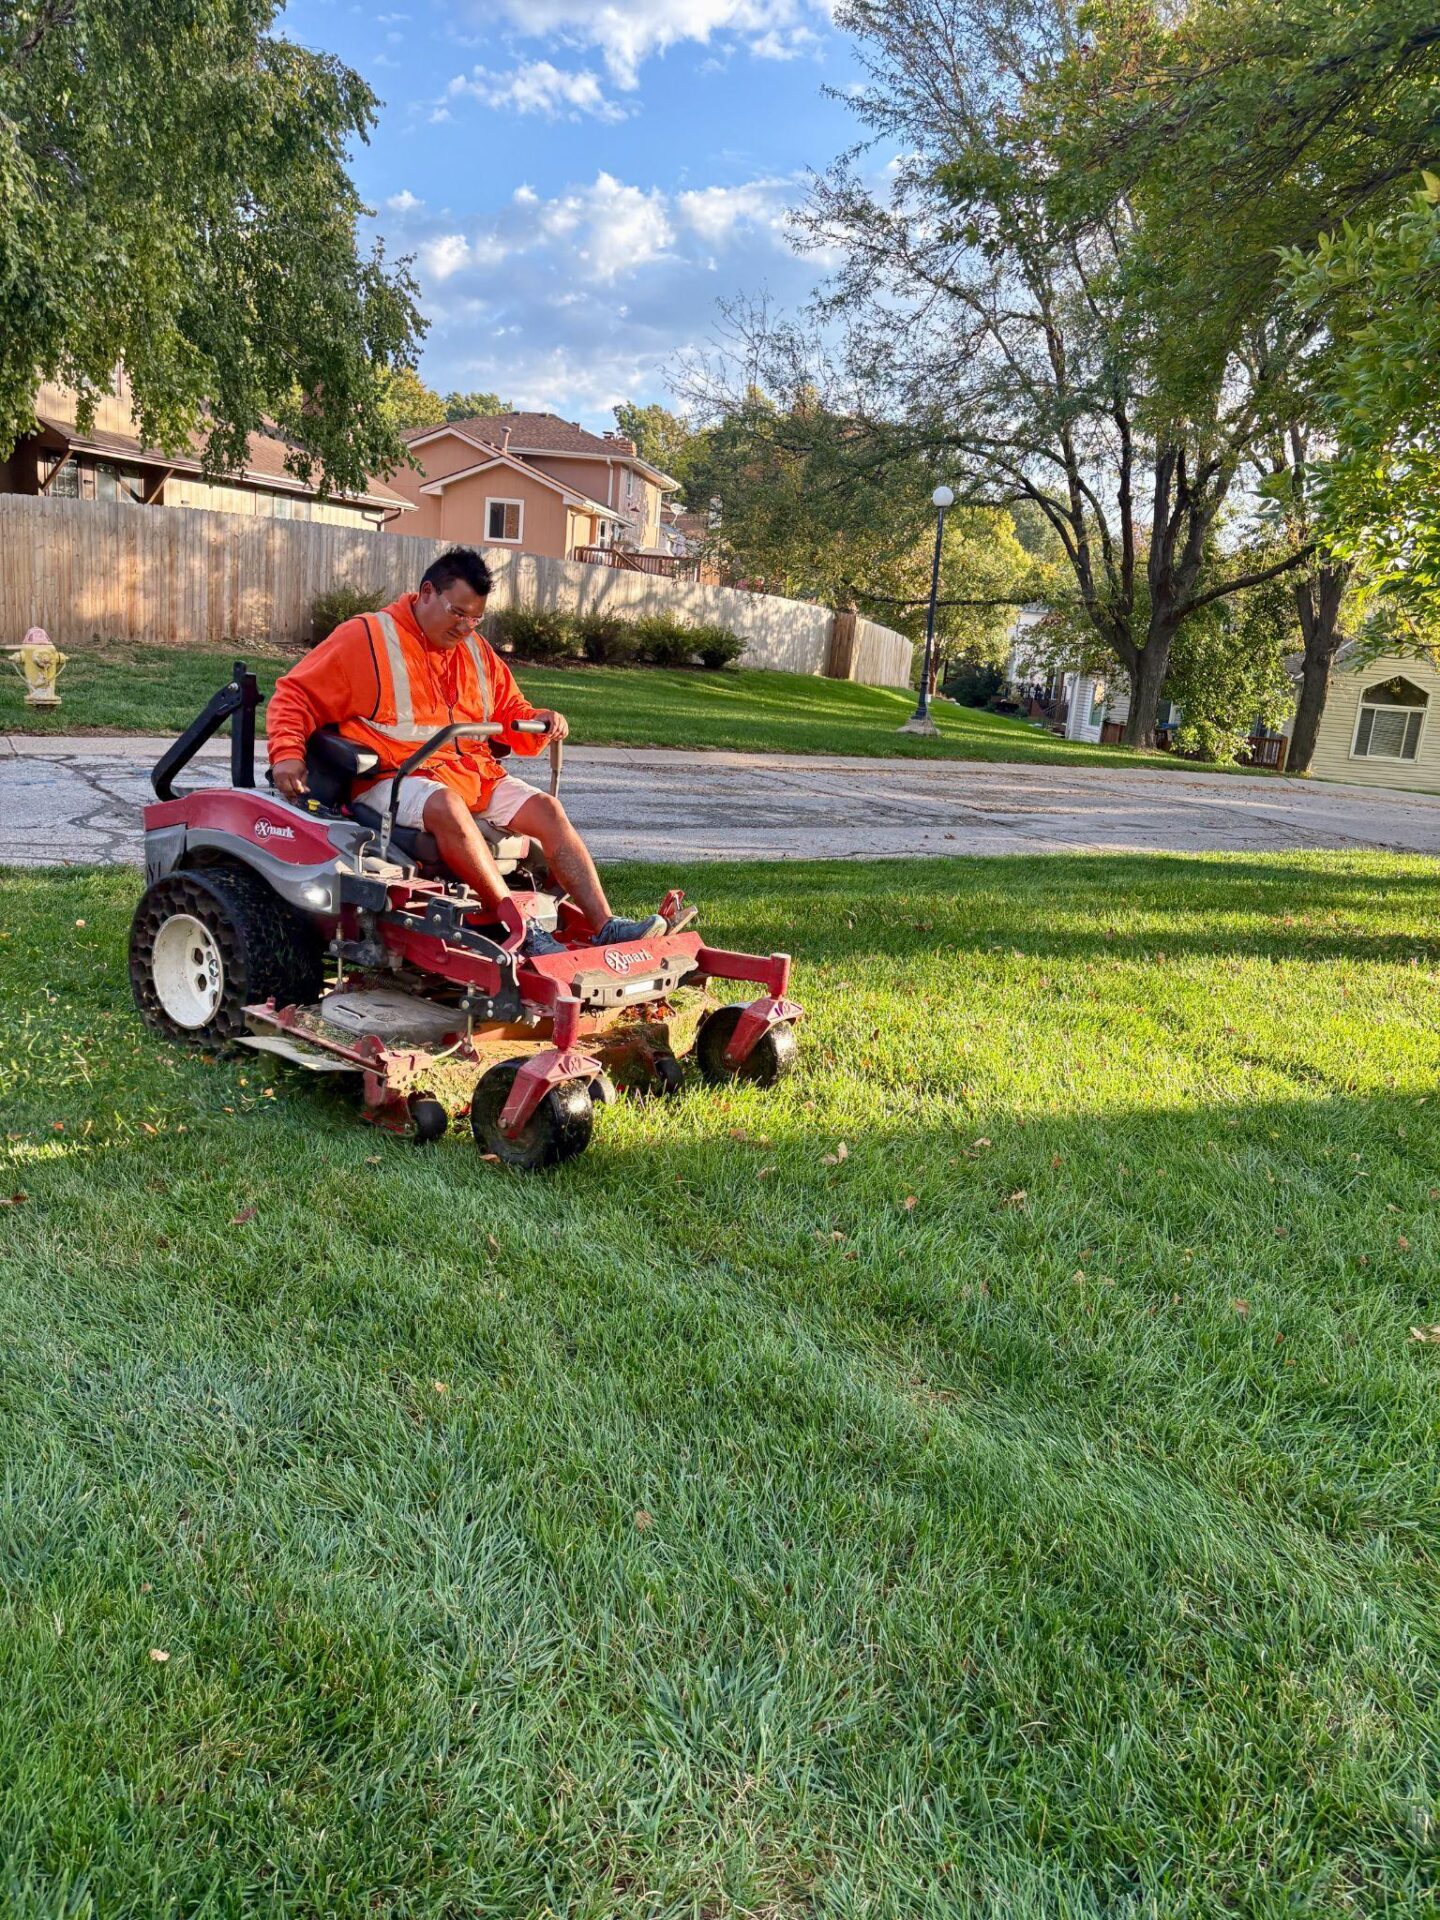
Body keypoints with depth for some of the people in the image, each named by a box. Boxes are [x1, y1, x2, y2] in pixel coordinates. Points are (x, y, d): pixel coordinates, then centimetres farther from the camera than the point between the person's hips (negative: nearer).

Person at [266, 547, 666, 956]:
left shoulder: (476, 649, 19)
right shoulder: (366, 637, 0)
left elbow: (508, 709, 26)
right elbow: (296, 694, -1)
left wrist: (538, 722, 2)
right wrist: (286, 754, -18)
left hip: (472, 773, 7)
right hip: (395, 778, -6)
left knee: (546, 809, -12)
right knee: (446, 805, -38)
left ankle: (604, 927, -17)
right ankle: (521, 929, -39)